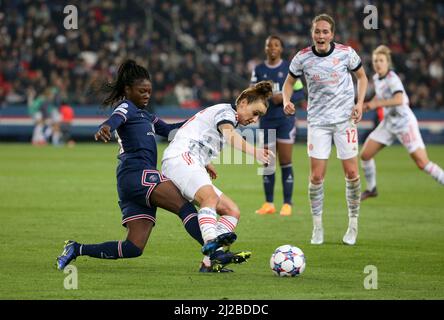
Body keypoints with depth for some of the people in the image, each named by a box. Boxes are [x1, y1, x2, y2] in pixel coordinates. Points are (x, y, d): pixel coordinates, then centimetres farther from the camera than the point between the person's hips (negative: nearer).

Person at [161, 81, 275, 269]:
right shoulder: (226, 111, -1)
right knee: (210, 197, -35)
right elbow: (230, 135, -26)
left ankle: (211, 260, -19)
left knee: (232, 211, 0)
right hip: (180, 158, -10)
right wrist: (254, 152, -43)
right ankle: (211, 244, -56)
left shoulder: (225, 116, 29)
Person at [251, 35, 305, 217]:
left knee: (285, 162, -6)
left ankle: (287, 204, -2)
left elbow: (300, 93, 1)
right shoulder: (259, 70, 8)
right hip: (266, 120, 2)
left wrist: (284, 97, -16)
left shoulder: (290, 68, 1)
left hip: (286, 119, -2)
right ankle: (268, 204, 13)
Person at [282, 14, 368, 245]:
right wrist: (286, 101, -11)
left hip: (345, 119, 0)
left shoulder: (346, 53, -7)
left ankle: (353, 224, 15)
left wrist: (359, 103, -5)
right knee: (316, 176, -5)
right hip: (318, 120, 0)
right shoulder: (302, 57, -6)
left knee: (351, 173, -2)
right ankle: (317, 227, 10)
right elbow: (289, 81, 9)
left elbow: (361, 76, 9)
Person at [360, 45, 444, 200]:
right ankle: (371, 189, 24)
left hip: (405, 122, -8)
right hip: (388, 122, 8)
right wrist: (369, 105, 9)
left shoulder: (392, 78, -20)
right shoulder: (376, 78, 5)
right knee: (365, 155, 5)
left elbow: (399, 99, -37)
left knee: (423, 164, -13)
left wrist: (376, 104, -31)